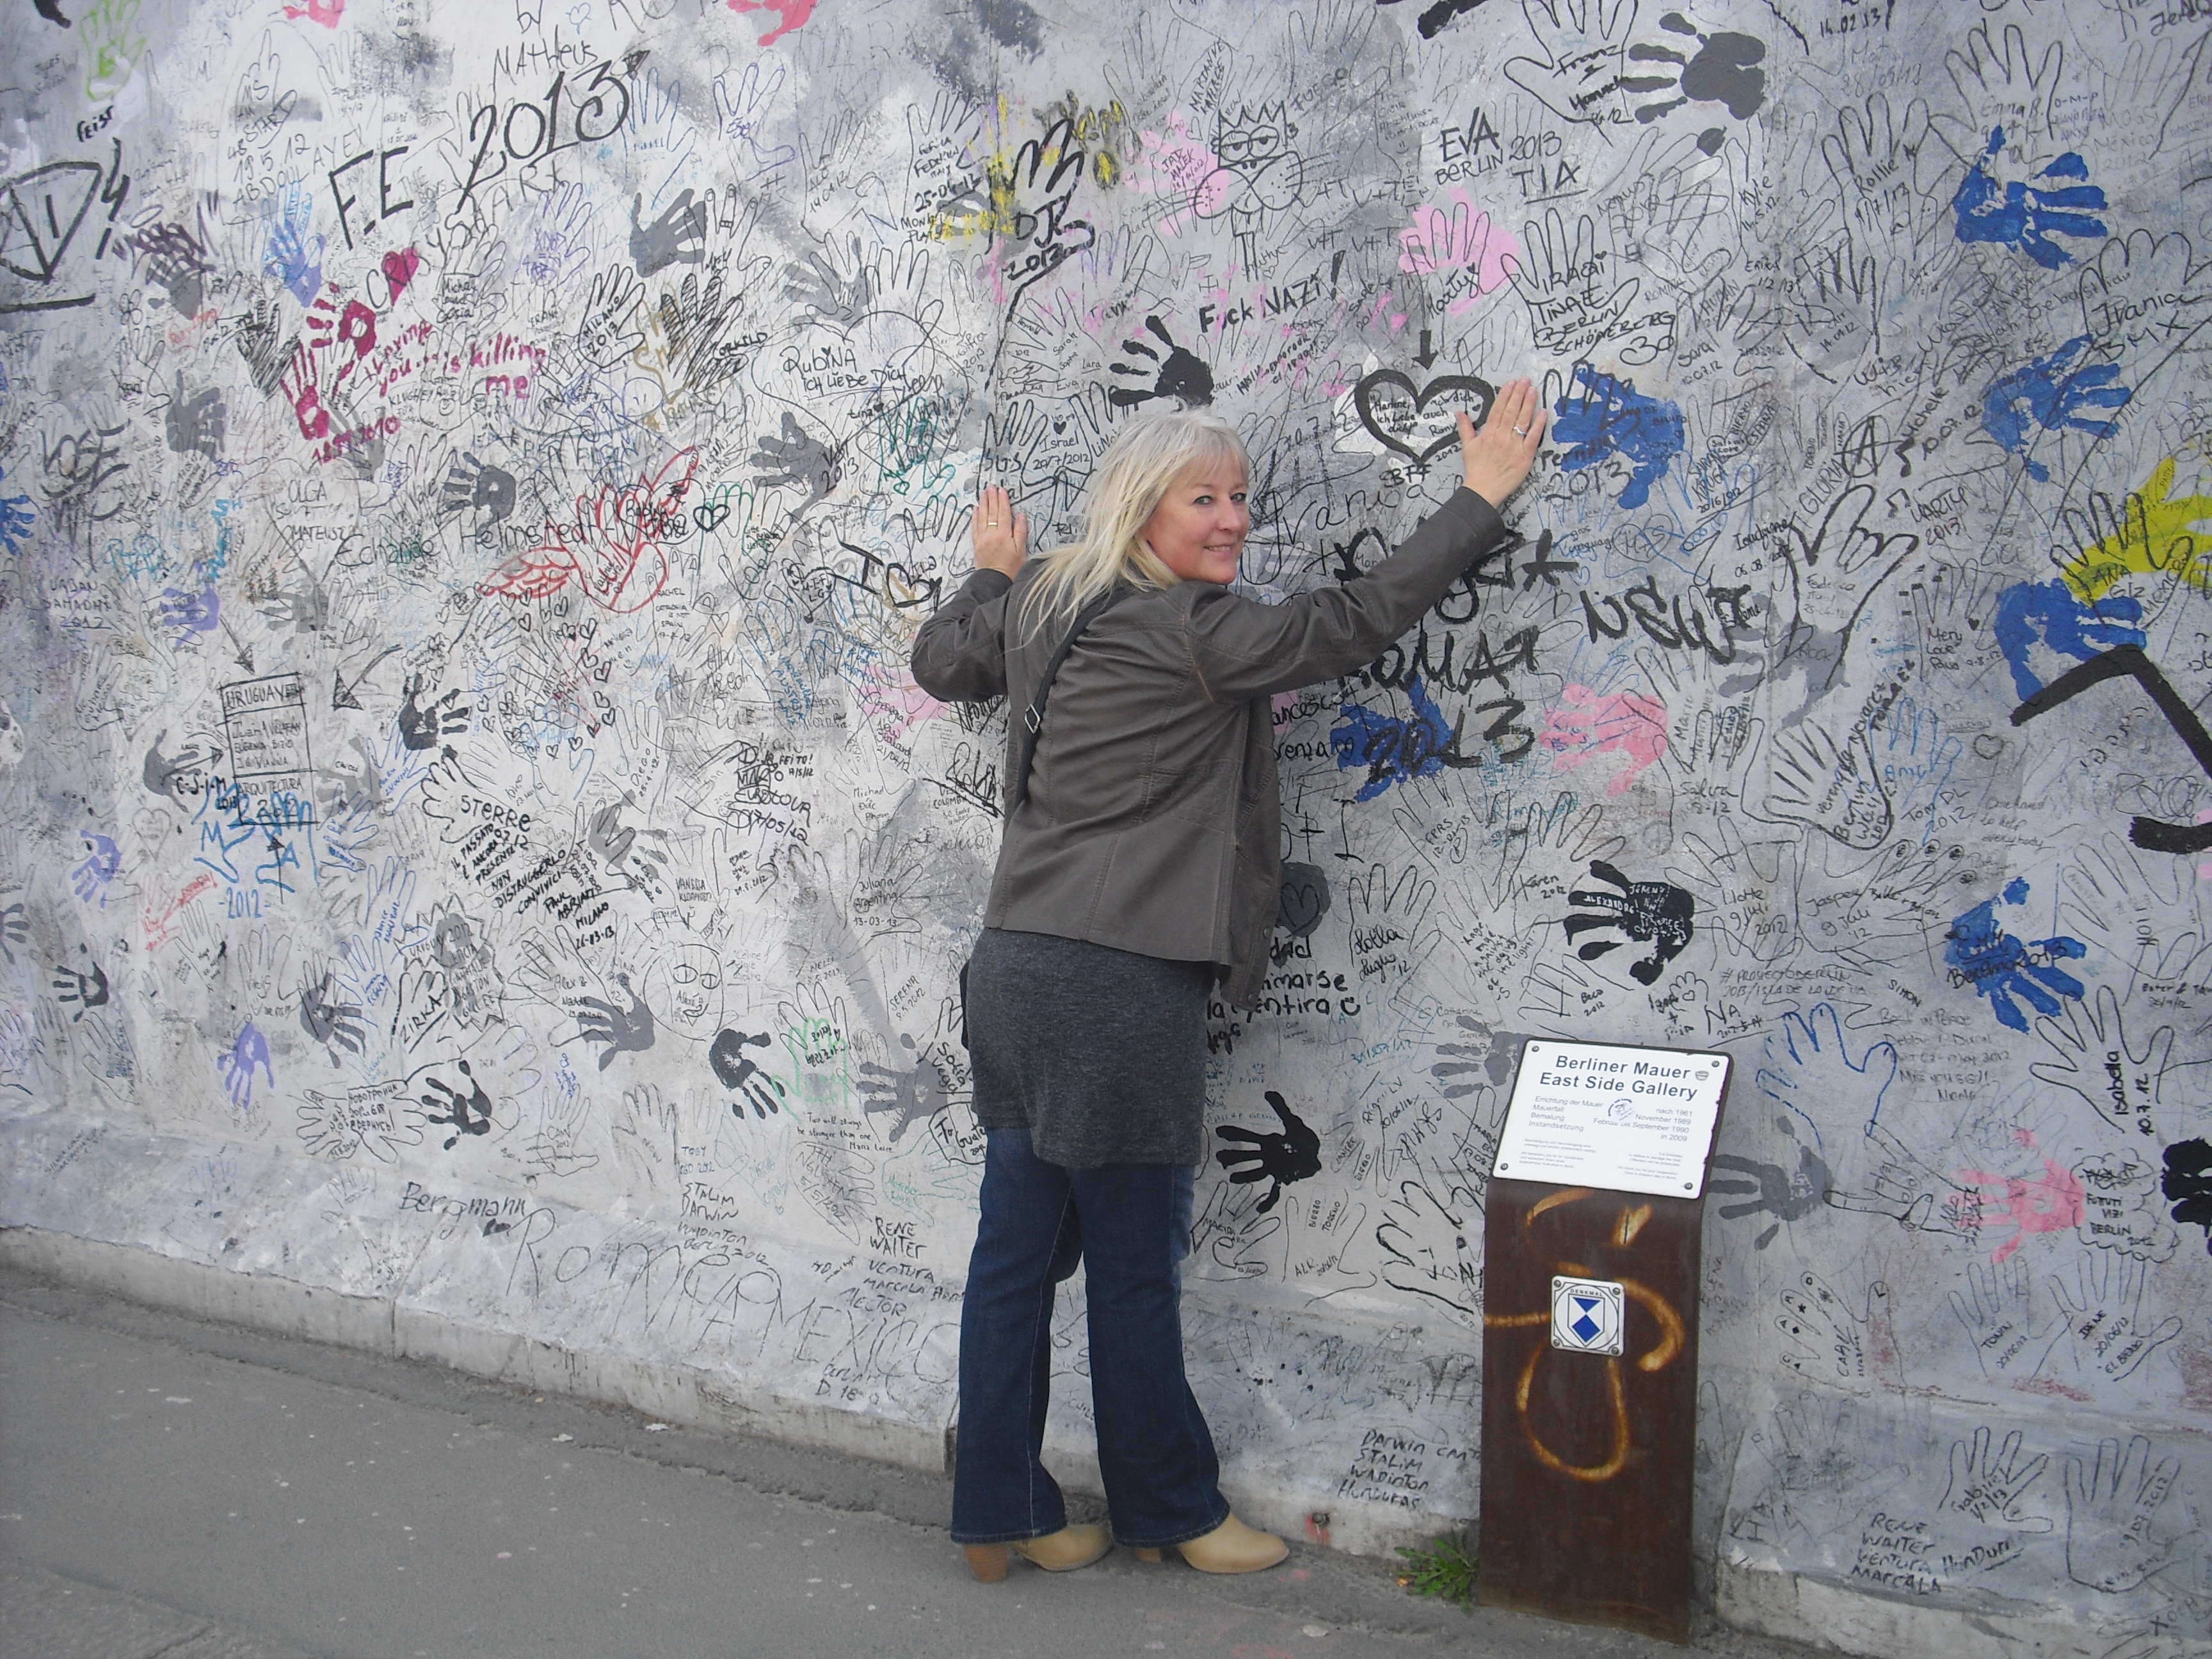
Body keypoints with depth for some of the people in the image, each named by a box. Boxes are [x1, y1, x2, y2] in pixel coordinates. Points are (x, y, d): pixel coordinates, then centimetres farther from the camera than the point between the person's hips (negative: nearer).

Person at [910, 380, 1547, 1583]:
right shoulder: (1188, 633, -13)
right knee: (1135, 1268, 6)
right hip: (1120, 988, -9)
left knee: (1017, 1252, 13)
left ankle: (1001, 1516, 23)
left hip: (1017, 973, 9)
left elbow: (937, 662, 29)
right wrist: (1482, 495, -1)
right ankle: (1170, 1511, 22)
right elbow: (1356, 622, -10)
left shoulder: (1036, 612, 11)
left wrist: (991, 573, 46)